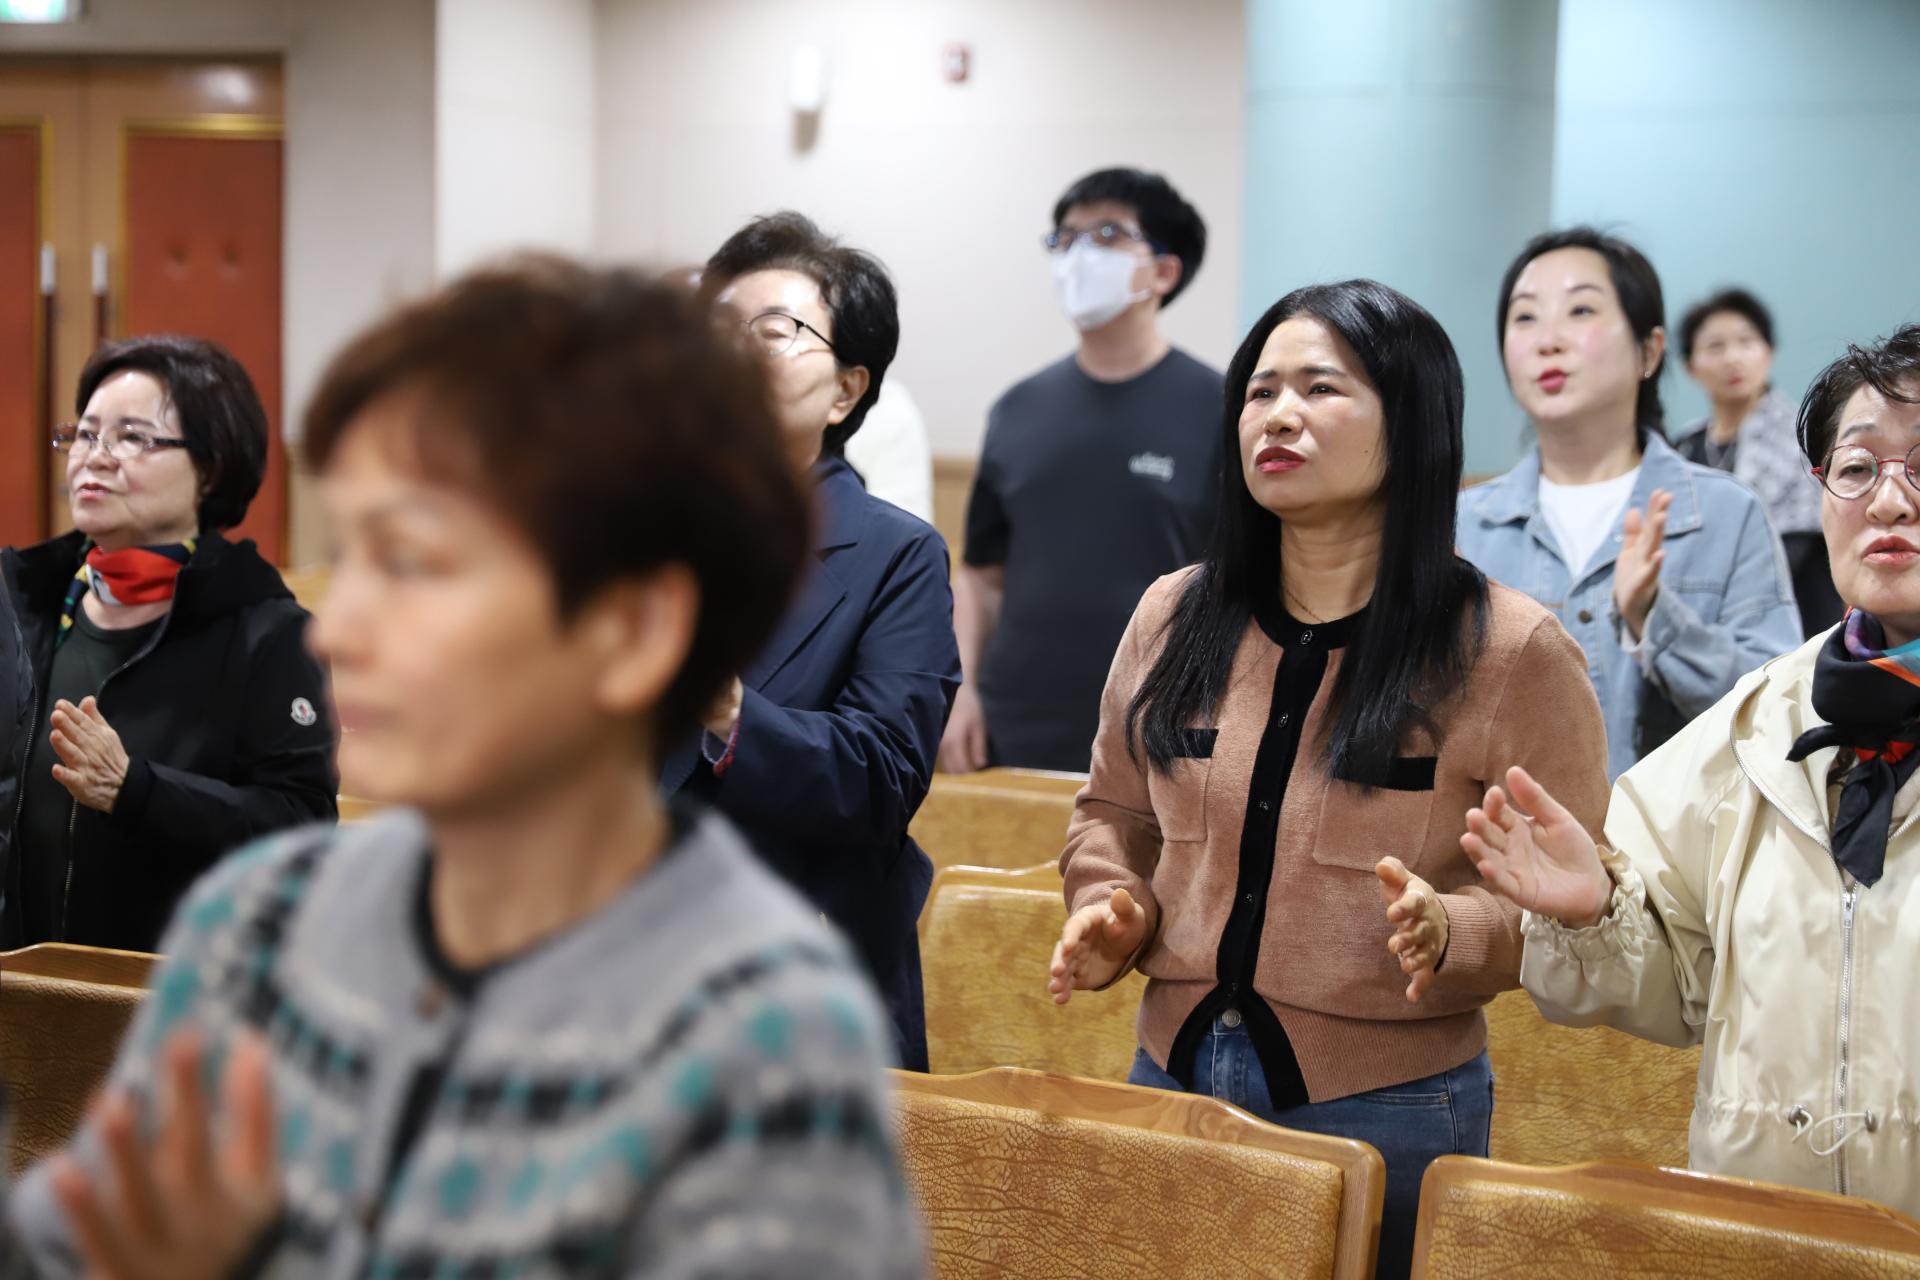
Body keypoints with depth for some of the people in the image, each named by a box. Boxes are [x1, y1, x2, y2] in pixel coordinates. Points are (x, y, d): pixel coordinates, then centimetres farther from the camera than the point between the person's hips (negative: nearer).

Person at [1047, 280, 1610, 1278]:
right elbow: (1114, 816, 18)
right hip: (1177, 1076, 4)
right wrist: (1111, 907, -3)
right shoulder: (1175, 618, 5)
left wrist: (1455, 934, -25)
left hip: (1387, 1110, -4)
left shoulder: (1511, 653, -8)